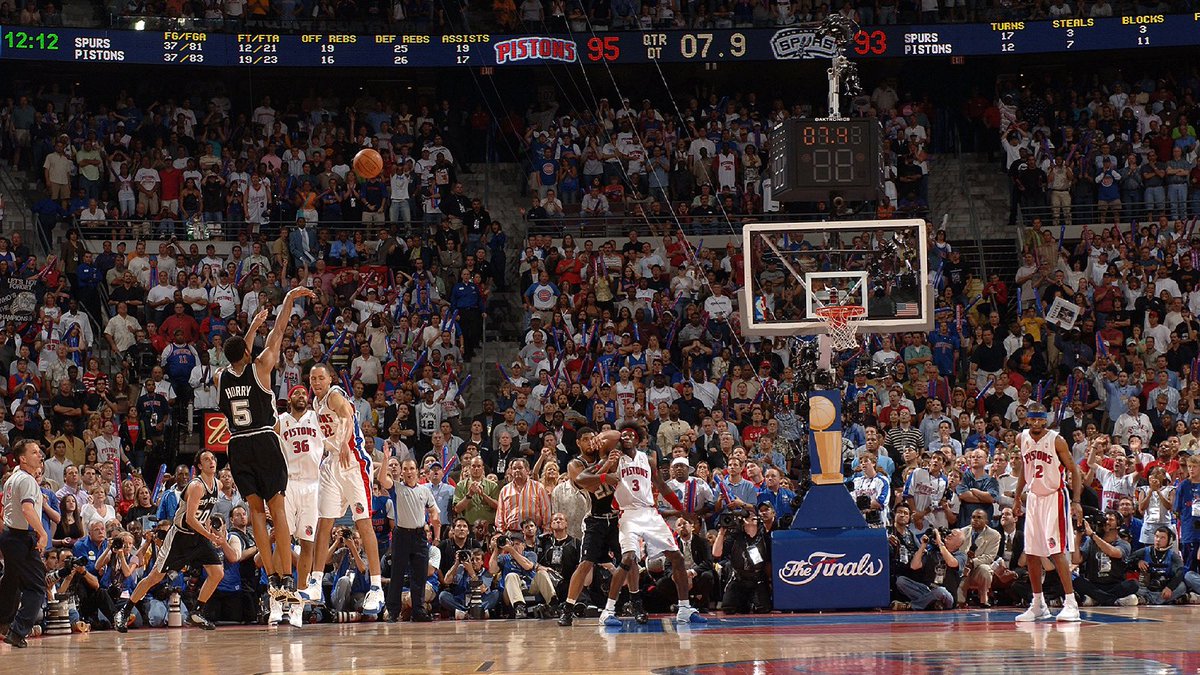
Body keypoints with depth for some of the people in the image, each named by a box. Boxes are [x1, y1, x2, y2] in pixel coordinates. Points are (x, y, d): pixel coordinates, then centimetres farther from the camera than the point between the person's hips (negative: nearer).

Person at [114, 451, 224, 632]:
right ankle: (124, 612, 6)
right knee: (155, 577, -4)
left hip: (199, 536, 7)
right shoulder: (197, 486, -22)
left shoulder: (216, 484, 4)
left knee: (217, 573, -6)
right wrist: (210, 536, -29)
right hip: (180, 535, -7)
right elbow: (190, 518, -27)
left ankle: (197, 612, 8)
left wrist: (210, 532, 14)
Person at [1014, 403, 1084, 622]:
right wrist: (1018, 499, 18)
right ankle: (1038, 605, 17)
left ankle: (1071, 603, -13)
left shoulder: (1056, 440, -13)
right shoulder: (1022, 439, 3)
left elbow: (1074, 471, -9)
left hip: (1054, 498, -6)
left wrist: (1076, 501, -17)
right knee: (1031, 554, 6)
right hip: (1033, 498, 6)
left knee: (1056, 551, -14)